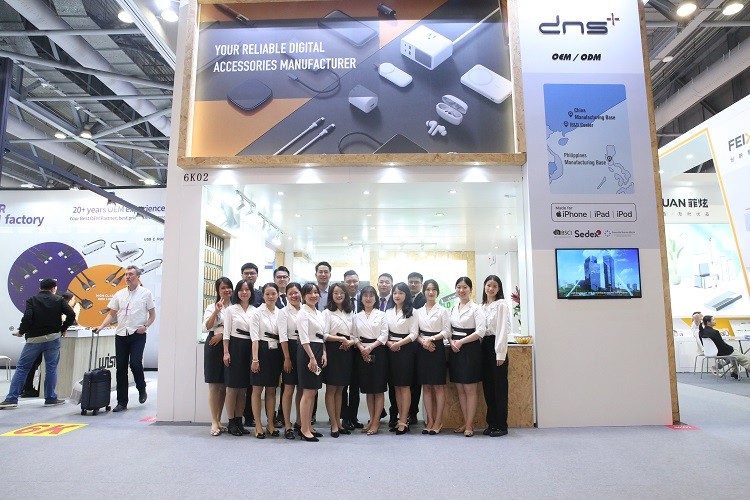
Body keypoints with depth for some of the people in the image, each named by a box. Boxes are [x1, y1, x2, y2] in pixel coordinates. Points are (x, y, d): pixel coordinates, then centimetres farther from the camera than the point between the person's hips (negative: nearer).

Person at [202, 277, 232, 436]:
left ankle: (218, 420, 19)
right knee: (214, 385, -1)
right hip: (213, 346, -1)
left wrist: (222, 334, -10)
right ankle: (214, 422, 5)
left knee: (224, 386, 7)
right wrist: (217, 310, -17)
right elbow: (207, 326, -6)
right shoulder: (211, 307, 8)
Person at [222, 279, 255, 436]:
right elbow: (226, 332, -3)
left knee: (243, 389, 10)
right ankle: (232, 423, 10)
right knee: (232, 387, 2)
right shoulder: (231, 310, 0)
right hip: (235, 348, -3)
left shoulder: (255, 311, 8)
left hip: (249, 349, 3)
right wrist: (226, 352, -10)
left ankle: (239, 421, 19)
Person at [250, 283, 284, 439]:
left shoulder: (280, 313, 8)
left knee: (272, 390, 11)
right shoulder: (258, 312, -4)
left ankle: (270, 424, 20)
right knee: (257, 390, 3)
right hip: (261, 351, -4)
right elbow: (254, 337, -9)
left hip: (275, 353, 4)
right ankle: (258, 425, 12)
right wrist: (255, 359, -15)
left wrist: (284, 357, 4)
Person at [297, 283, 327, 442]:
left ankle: (309, 427, 21)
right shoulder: (303, 313, -9)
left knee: (313, 392, 12)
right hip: (307, 352, -8)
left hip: (318, 352, 8)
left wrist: (323, 354, 6)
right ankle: (304, 430, 4)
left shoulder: (319, 314, 16)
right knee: (308, 393, -5)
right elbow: (304, 338, -16)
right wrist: (312, 358, -20)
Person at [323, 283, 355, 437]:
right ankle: (334, 425, 7)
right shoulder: (327, 312, -2)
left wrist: (350, 342, -8)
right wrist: (340, 339, -20)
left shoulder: (349, 313, 14)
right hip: (332, 351, -5)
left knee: (340, 389, 12)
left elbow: (353, 335, 12)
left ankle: (338, 423, 20)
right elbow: (324, 335, -10)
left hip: (346, 352, 6)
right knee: (331, 389, 1)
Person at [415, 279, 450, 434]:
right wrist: (423, 342, -11)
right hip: (423, 350, 4)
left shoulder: (442, 310, 0)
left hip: (438, 349, -3)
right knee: (426, 387, 6)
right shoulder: (418, 311, 10)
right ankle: (430, 420, 14)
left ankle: (438, 421, 8)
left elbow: (446, 331, -4)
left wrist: (432, 339, -16)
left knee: (438, 386, 0)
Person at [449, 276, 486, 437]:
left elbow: (480, 331, -13)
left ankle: (469, 425, 8)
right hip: (455, 350, 6)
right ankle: (465, 422, 19)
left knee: (470, 389, -1)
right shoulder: (453, 309, 12)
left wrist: (461, 342, -15)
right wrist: (452, 342, -5)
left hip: (471, 350, -6)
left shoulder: (476, 308, -6)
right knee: (460, 389, 9)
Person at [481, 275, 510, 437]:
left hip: (496, 346, -7)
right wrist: (480, 349, 4)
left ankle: (501, 425, 7)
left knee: (499, 387, -1)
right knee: (488, 386, 10)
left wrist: (500, 353, -15)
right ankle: (491, 423, 19)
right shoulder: (482, 306, 15)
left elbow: (503, 329, -11)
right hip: (484, 346, 7)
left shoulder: (501, 304, -6)